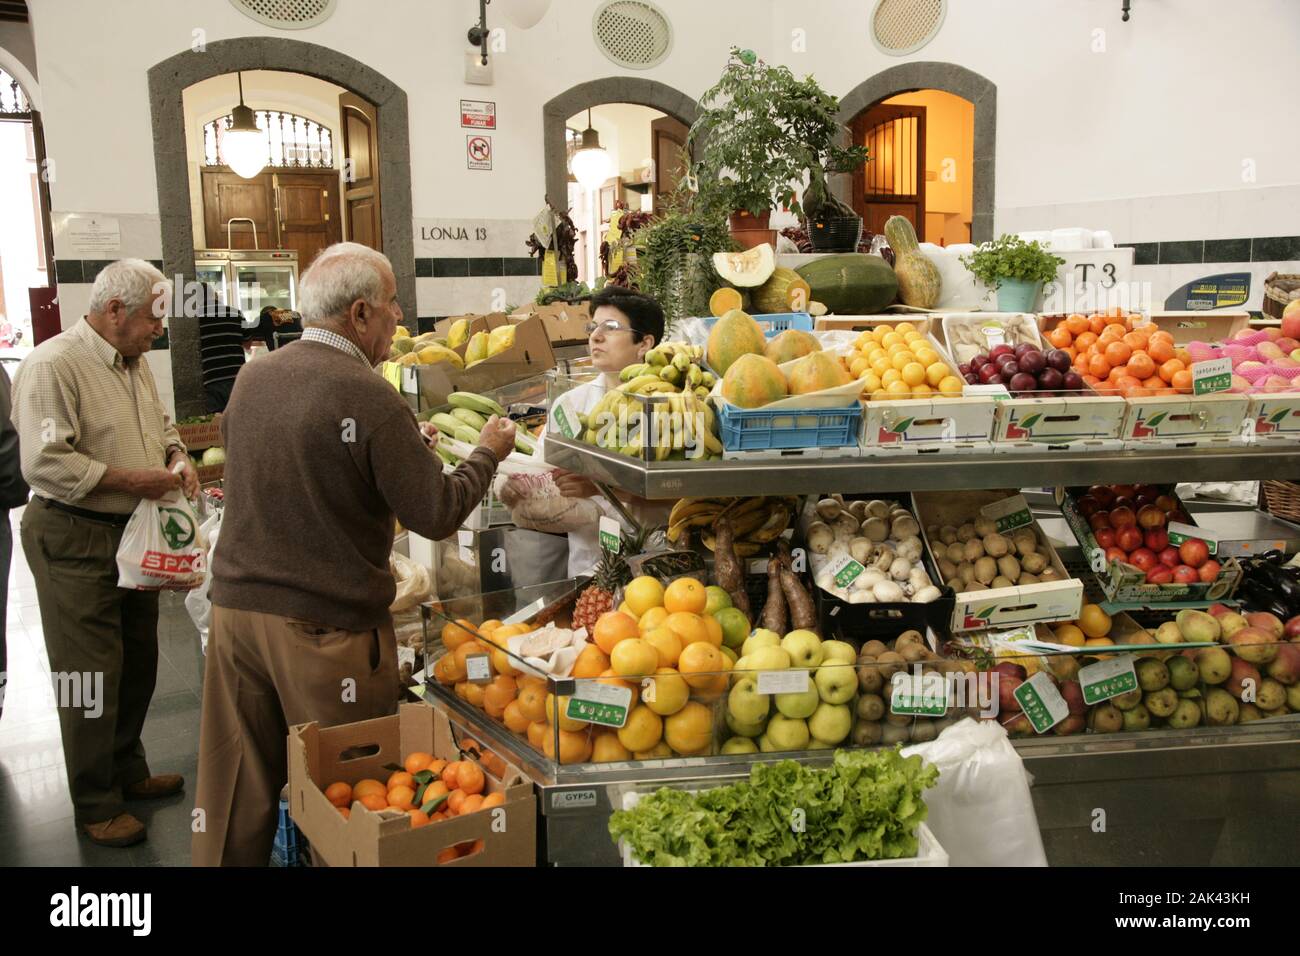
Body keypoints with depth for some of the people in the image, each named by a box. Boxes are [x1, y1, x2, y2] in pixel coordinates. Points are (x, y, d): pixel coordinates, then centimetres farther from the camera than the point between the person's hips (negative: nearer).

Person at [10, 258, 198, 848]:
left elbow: (160, 424, 24)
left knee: (137, 665, 18)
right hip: (74, 539, -8)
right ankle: (96, 805, 17)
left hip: (133, 532, 9)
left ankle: (127, 771, 36)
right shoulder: (52, 365, -18)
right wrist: (132, 479, -21)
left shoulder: (134, 363, 10)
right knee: (93, 676, 1)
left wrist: (176, 458, 3)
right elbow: (44, 464, -24)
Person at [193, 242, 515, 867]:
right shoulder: (368, 398, -18)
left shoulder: (252, 378, 5)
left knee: (235, 792, 16)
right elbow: (436, 515, -14)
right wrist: (488, 452, 2)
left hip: (235, 605, 7)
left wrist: (406, 443, 20)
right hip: (325, 627, -6)